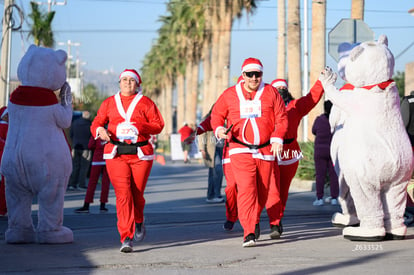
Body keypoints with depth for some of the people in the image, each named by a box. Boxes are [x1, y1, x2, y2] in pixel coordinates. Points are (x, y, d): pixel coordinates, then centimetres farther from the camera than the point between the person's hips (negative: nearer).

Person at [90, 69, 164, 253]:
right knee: (123, 195, -12)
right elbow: (96, 123, 13)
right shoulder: (109, 103, 12)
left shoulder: (145, 102, 6)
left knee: (137, 194, 6)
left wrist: (139, 127, -16)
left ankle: (139, 222, 39)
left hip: (141, 155, 0)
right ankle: (126, 238, -14)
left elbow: (158, 125, 1)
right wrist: (100, 130, -11)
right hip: (116, 155, 0)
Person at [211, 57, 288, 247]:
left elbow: (281, 118, 4)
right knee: (246, 189, -18)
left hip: (265, 151, 2)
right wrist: (218, 129, -7)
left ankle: (252, 222, 33)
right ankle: (248, 233, -22)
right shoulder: (230, 95, 5)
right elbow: (217, 114, 13)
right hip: (240, 151, -2)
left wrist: (277, 139, -9)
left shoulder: (270, 93, 5)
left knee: (262, 192, 10)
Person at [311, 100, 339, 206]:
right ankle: (334, 198, 5)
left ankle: (319, 199, -1)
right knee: (334, 175, 6)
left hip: (320, 151, -1)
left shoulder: (319, 120, -7)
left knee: (320, 175, 2)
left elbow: (314, 131, 10)